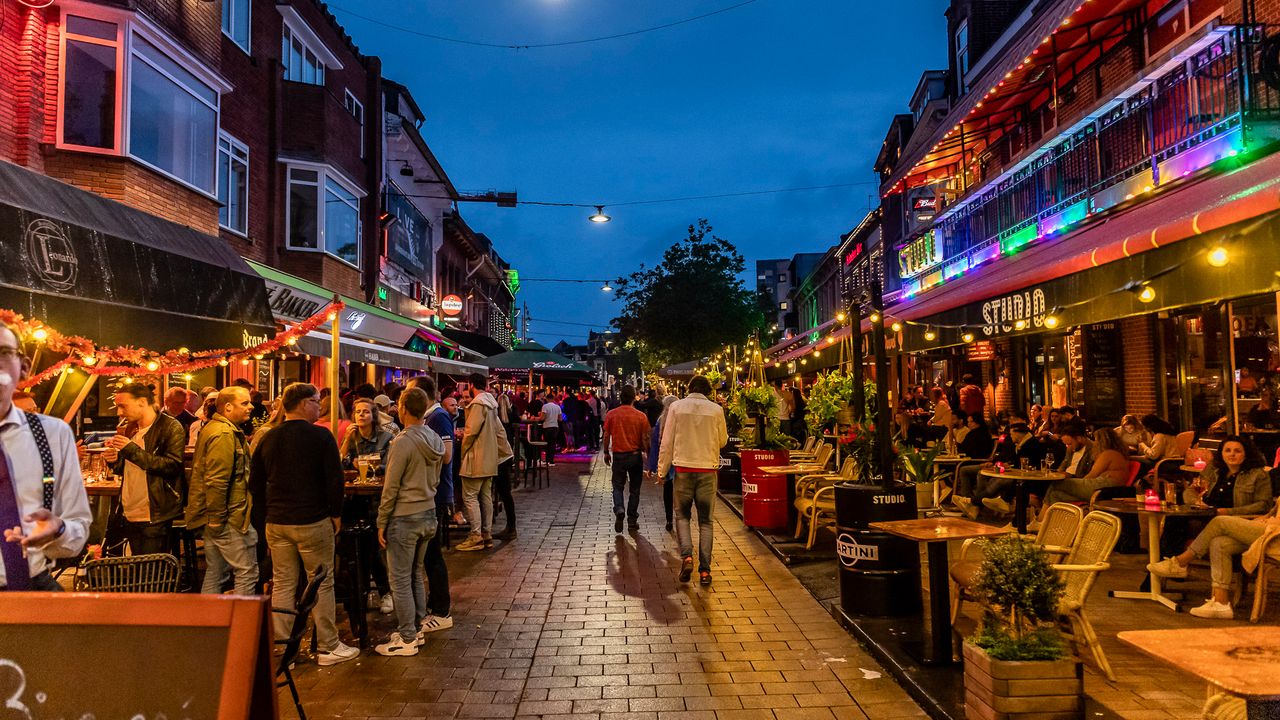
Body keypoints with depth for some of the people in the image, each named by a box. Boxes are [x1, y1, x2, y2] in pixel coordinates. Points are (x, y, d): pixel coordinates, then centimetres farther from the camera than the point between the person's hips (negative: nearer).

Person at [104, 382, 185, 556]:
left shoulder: (171, 427, -9)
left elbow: (173, 465, -20)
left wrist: (132, 450, -21)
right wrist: (116, 462, 2)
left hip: (154, 519, -7)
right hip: (127, 515, 7)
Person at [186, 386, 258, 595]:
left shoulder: (211, 428, 17)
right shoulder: (224, 434, -17)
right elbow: (216, 482, -24)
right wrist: (217, 519, -20)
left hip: (216, 517, 11)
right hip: (230, 518, -11)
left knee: (214, 575, 15)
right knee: (247, 573, -5)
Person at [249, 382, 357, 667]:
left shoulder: (268, 439, 6)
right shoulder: (321, 436, -12)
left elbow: (256, 483, 12)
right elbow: (334, 479, -13)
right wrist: (336, 514, -2)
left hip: (276, 523, 5)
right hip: (313, 522, -5)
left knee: (282, 585, 11)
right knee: (322, 585, 4)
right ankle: (328, 647, 11)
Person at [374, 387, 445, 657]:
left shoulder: (403, 442, -19)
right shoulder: (435, 440, 4)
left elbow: (391, 488, -15)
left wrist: (381, 522, -7)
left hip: (404, 518, -8)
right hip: (428, 515, 8)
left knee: (401, 581, 3)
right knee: (415, 574, 19)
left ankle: (407, 639, 10)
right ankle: (417, 628, 27)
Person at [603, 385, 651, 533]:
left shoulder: (611, 414, -5)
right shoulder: (641, 416, -7)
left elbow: (606, 436, 0)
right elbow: (645, 439, -5)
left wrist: (606, 453, 12)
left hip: (618, 455, 0)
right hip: (635, 455, 0)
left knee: (618, 486, 11)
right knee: (635, 489, 12)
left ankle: (619, 510, -15)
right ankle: (632, 520, 15)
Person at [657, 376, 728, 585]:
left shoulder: (676, 406, -3)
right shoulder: (716, 410, -2)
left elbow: (667, 442, -2)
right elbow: (722, 441, 10)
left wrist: (662, 470, 6)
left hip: (683, 468, 0)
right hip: (708, 469, 1)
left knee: (682, 515, 13)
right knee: (705, 521, 9)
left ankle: (686, 556, -9)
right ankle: (704, 570, 7)